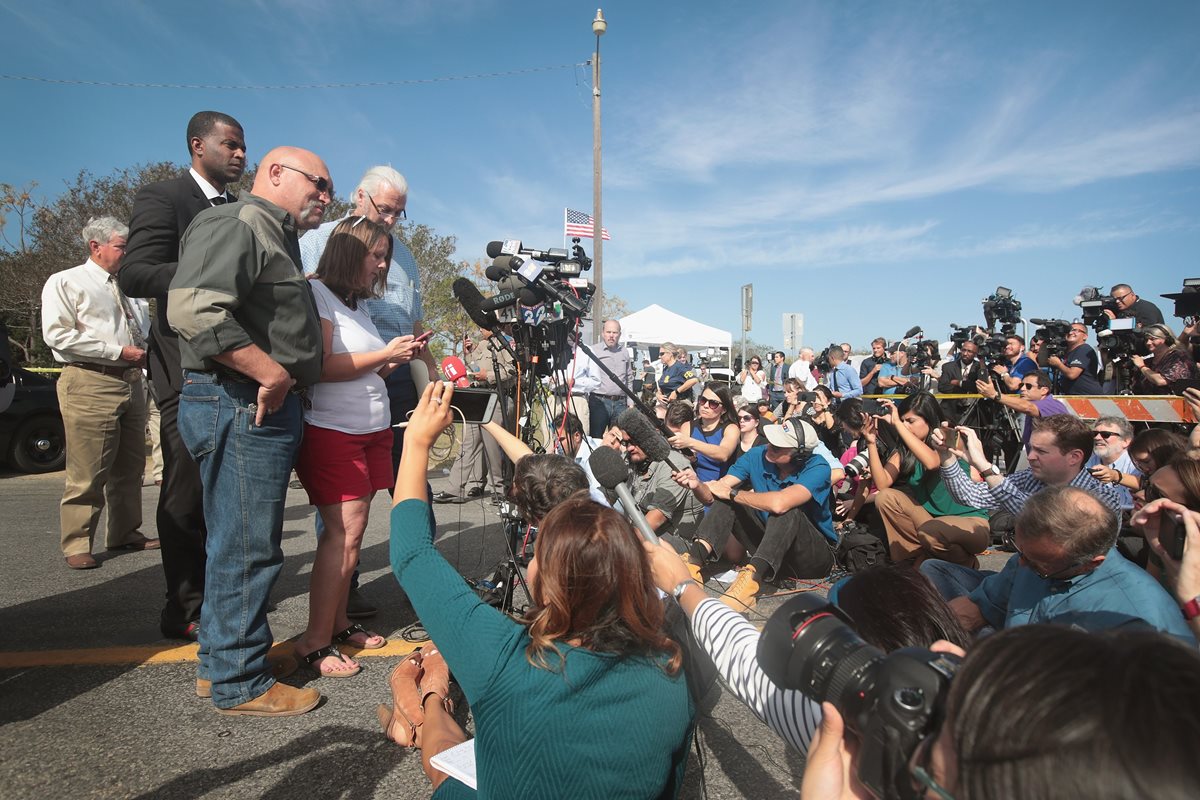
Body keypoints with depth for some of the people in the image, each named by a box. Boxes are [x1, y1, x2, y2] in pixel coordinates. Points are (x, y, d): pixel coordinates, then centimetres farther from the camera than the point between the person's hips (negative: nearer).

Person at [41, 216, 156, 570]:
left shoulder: (128, 289, 19)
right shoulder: (65, 282, 1)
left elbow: (144, 331, 29)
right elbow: (57, 335, -10)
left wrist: (145, 349, 6)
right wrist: (118, 351, -14)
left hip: (131, 381, 7)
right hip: (89, 384, -6)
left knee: (129, 466, 12)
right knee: (87, 471, -6)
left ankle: (124, 532, 24)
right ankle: (76, 544, 5)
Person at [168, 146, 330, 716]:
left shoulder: (276, 239, 23)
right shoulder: (233, 225, -10)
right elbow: (192, 309, -27)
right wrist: (272, 374, -21)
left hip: (269, 406, 11)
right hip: (241, 407, -11)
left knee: (236, 545, 18)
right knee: (247, 548, -1)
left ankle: (218, 661, 33)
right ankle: (241, 684, 14)